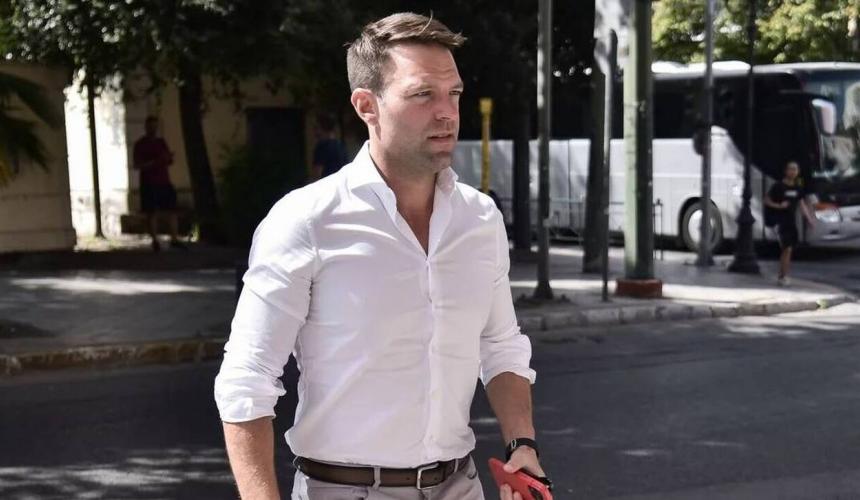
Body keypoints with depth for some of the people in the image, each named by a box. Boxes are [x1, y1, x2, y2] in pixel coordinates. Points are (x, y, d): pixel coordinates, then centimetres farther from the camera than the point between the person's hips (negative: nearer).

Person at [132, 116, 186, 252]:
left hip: (164, 182, 5)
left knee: (171, 211, 0)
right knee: (152, 213, -5)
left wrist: (168, 158, -6)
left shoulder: (161, 142, 16)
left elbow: (169, 160, 18)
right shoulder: (140, 144, 0)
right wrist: (153, 162, -19)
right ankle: (155, 241, -2)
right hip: (149, 183, -5)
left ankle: (174, 239, 2)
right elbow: (137, 165, -7)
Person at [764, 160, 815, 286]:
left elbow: (802, 204, 14)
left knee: (786, 250, 11)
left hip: (792, 222, 6)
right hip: (780, 222, -6)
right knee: (787, 248, -15)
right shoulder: (778, 186, -8)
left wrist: (810, 218, 7)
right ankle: (784, 276, -9)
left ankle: (781, 276, 21)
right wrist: (779, 206, -19)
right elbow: (767, 201, -4)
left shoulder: (798, 188, 9)